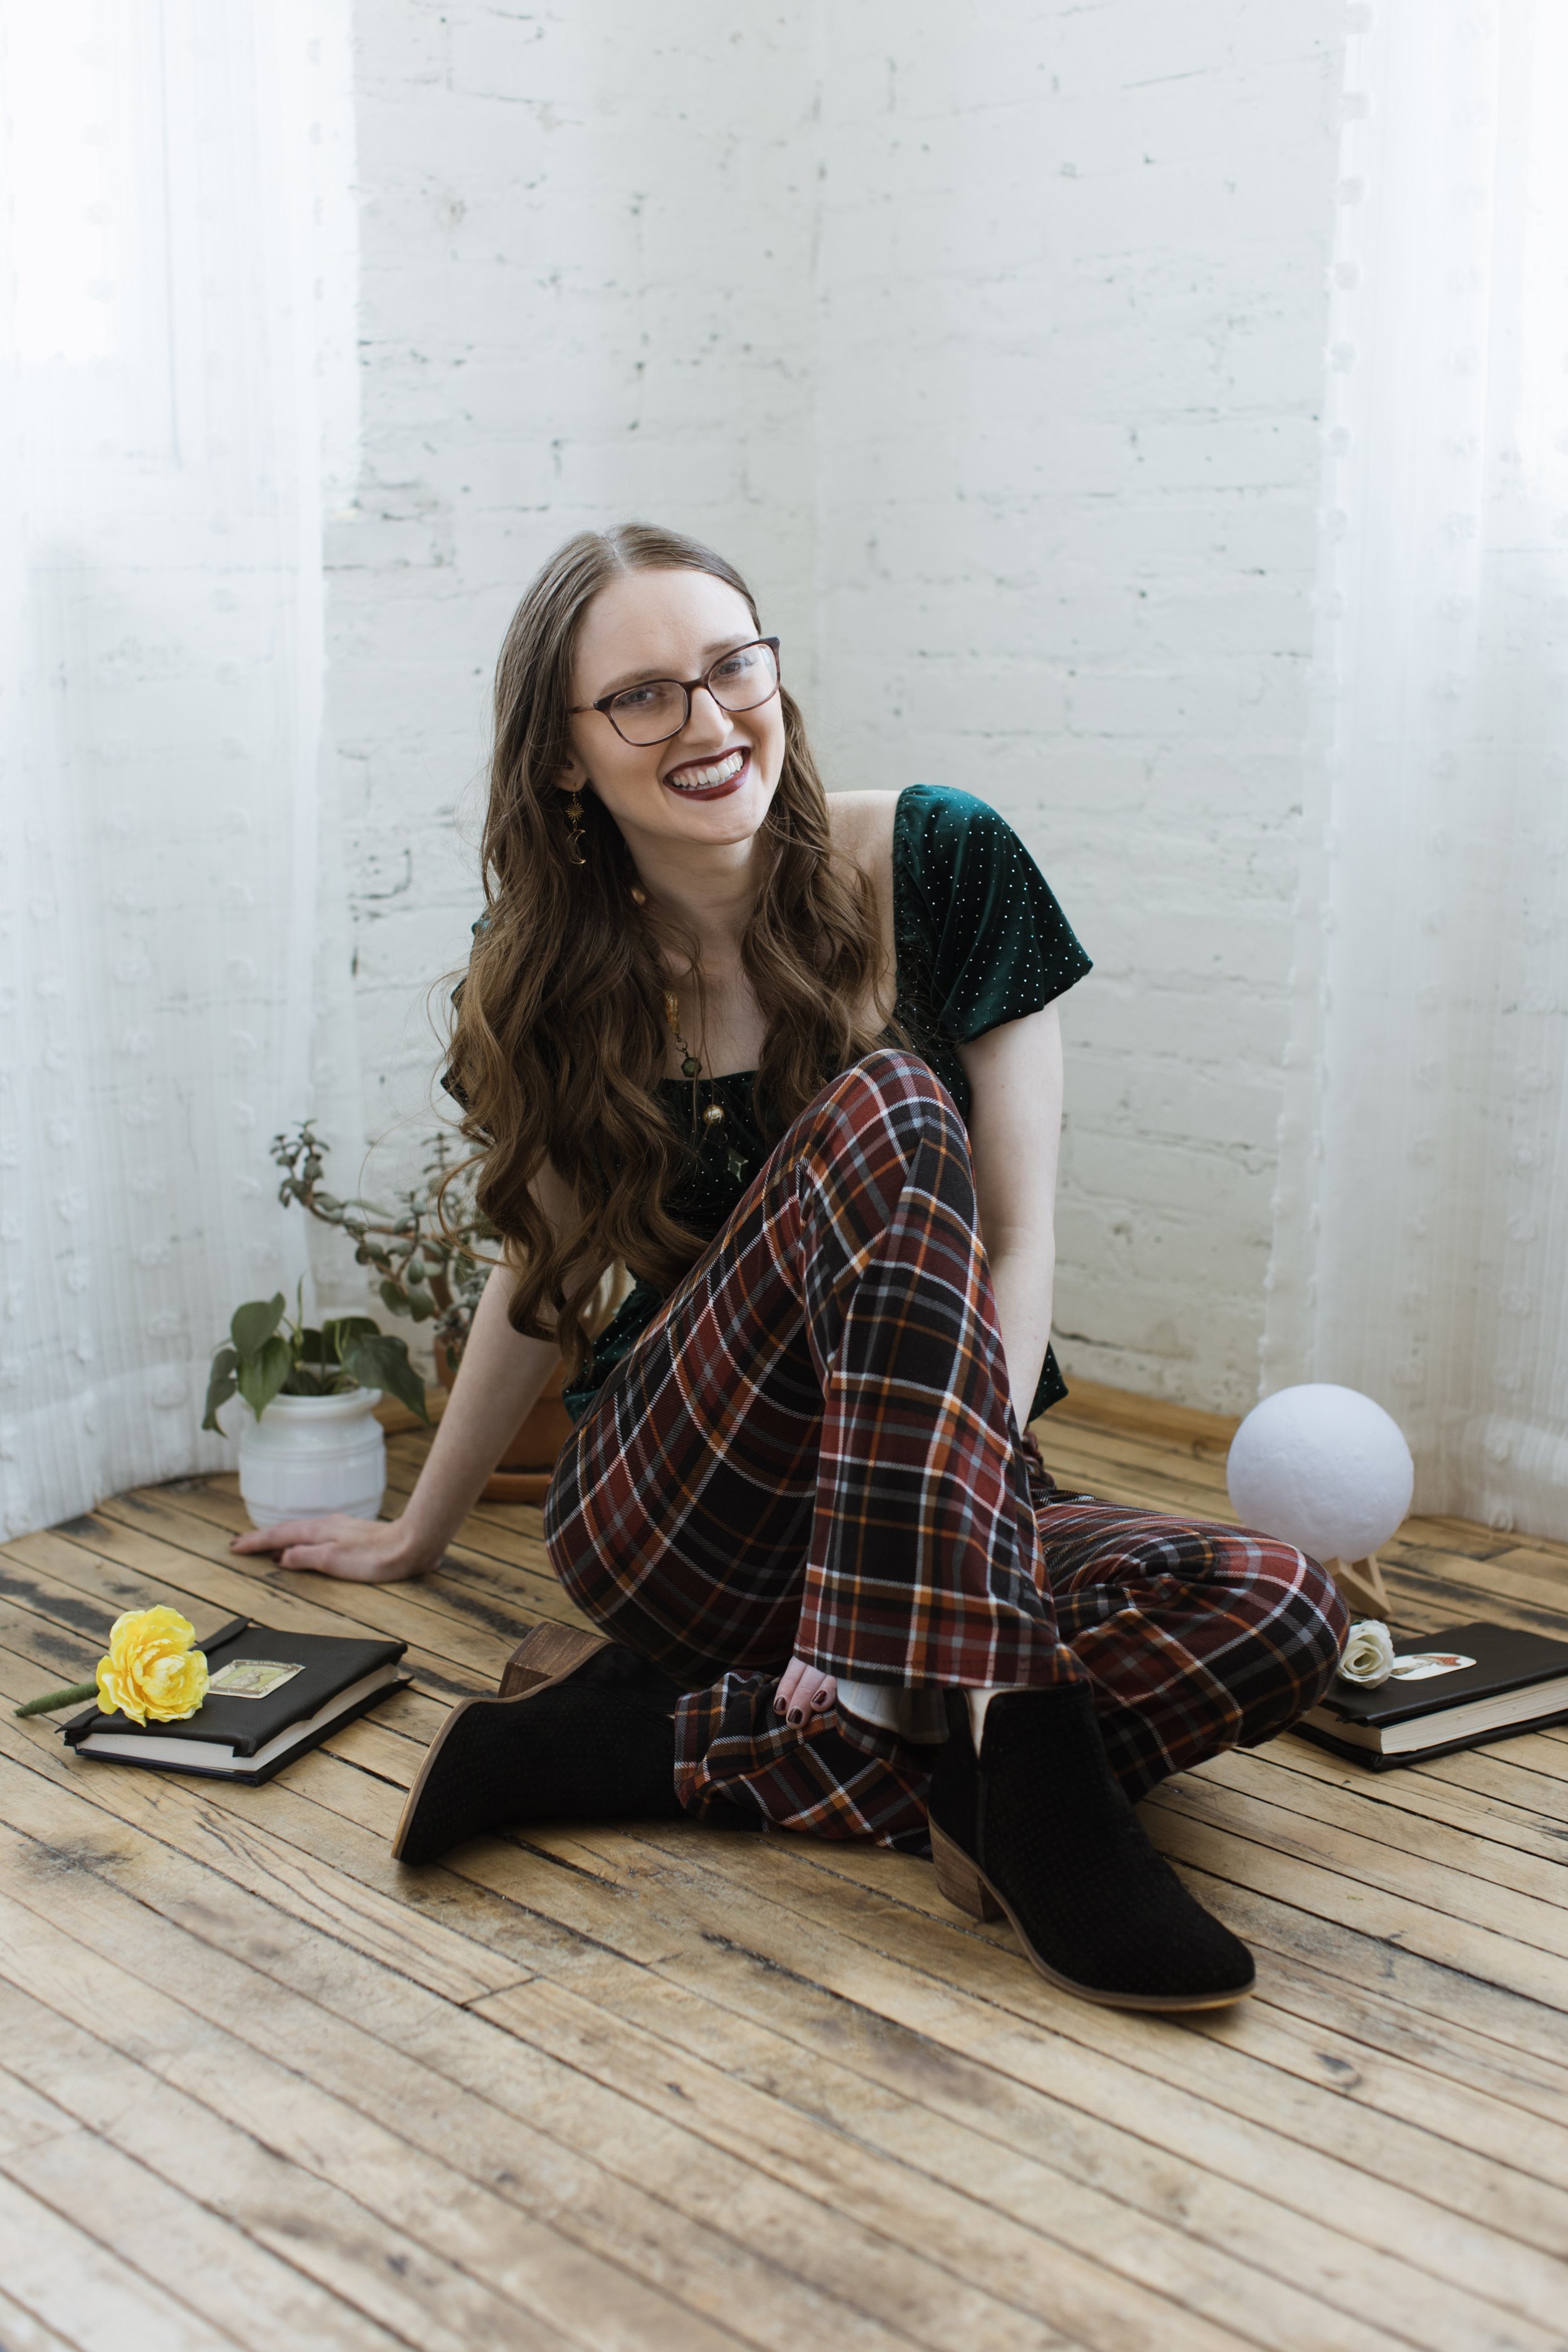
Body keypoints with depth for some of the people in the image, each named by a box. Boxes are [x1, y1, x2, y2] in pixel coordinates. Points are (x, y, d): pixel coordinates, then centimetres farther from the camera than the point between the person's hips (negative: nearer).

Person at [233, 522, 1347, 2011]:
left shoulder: (939, 865, -7)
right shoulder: (555, 975, -1)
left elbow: (1023, 1236, -10)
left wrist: (943, 1542, -22)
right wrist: (417, 1535, 24)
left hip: (906, 1500, 2)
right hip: (671, 1522, -1)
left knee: (1280, 1615, -27)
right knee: (882, 1113, -30)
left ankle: (665, 1739, -25)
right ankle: (1019, 1759, -36)